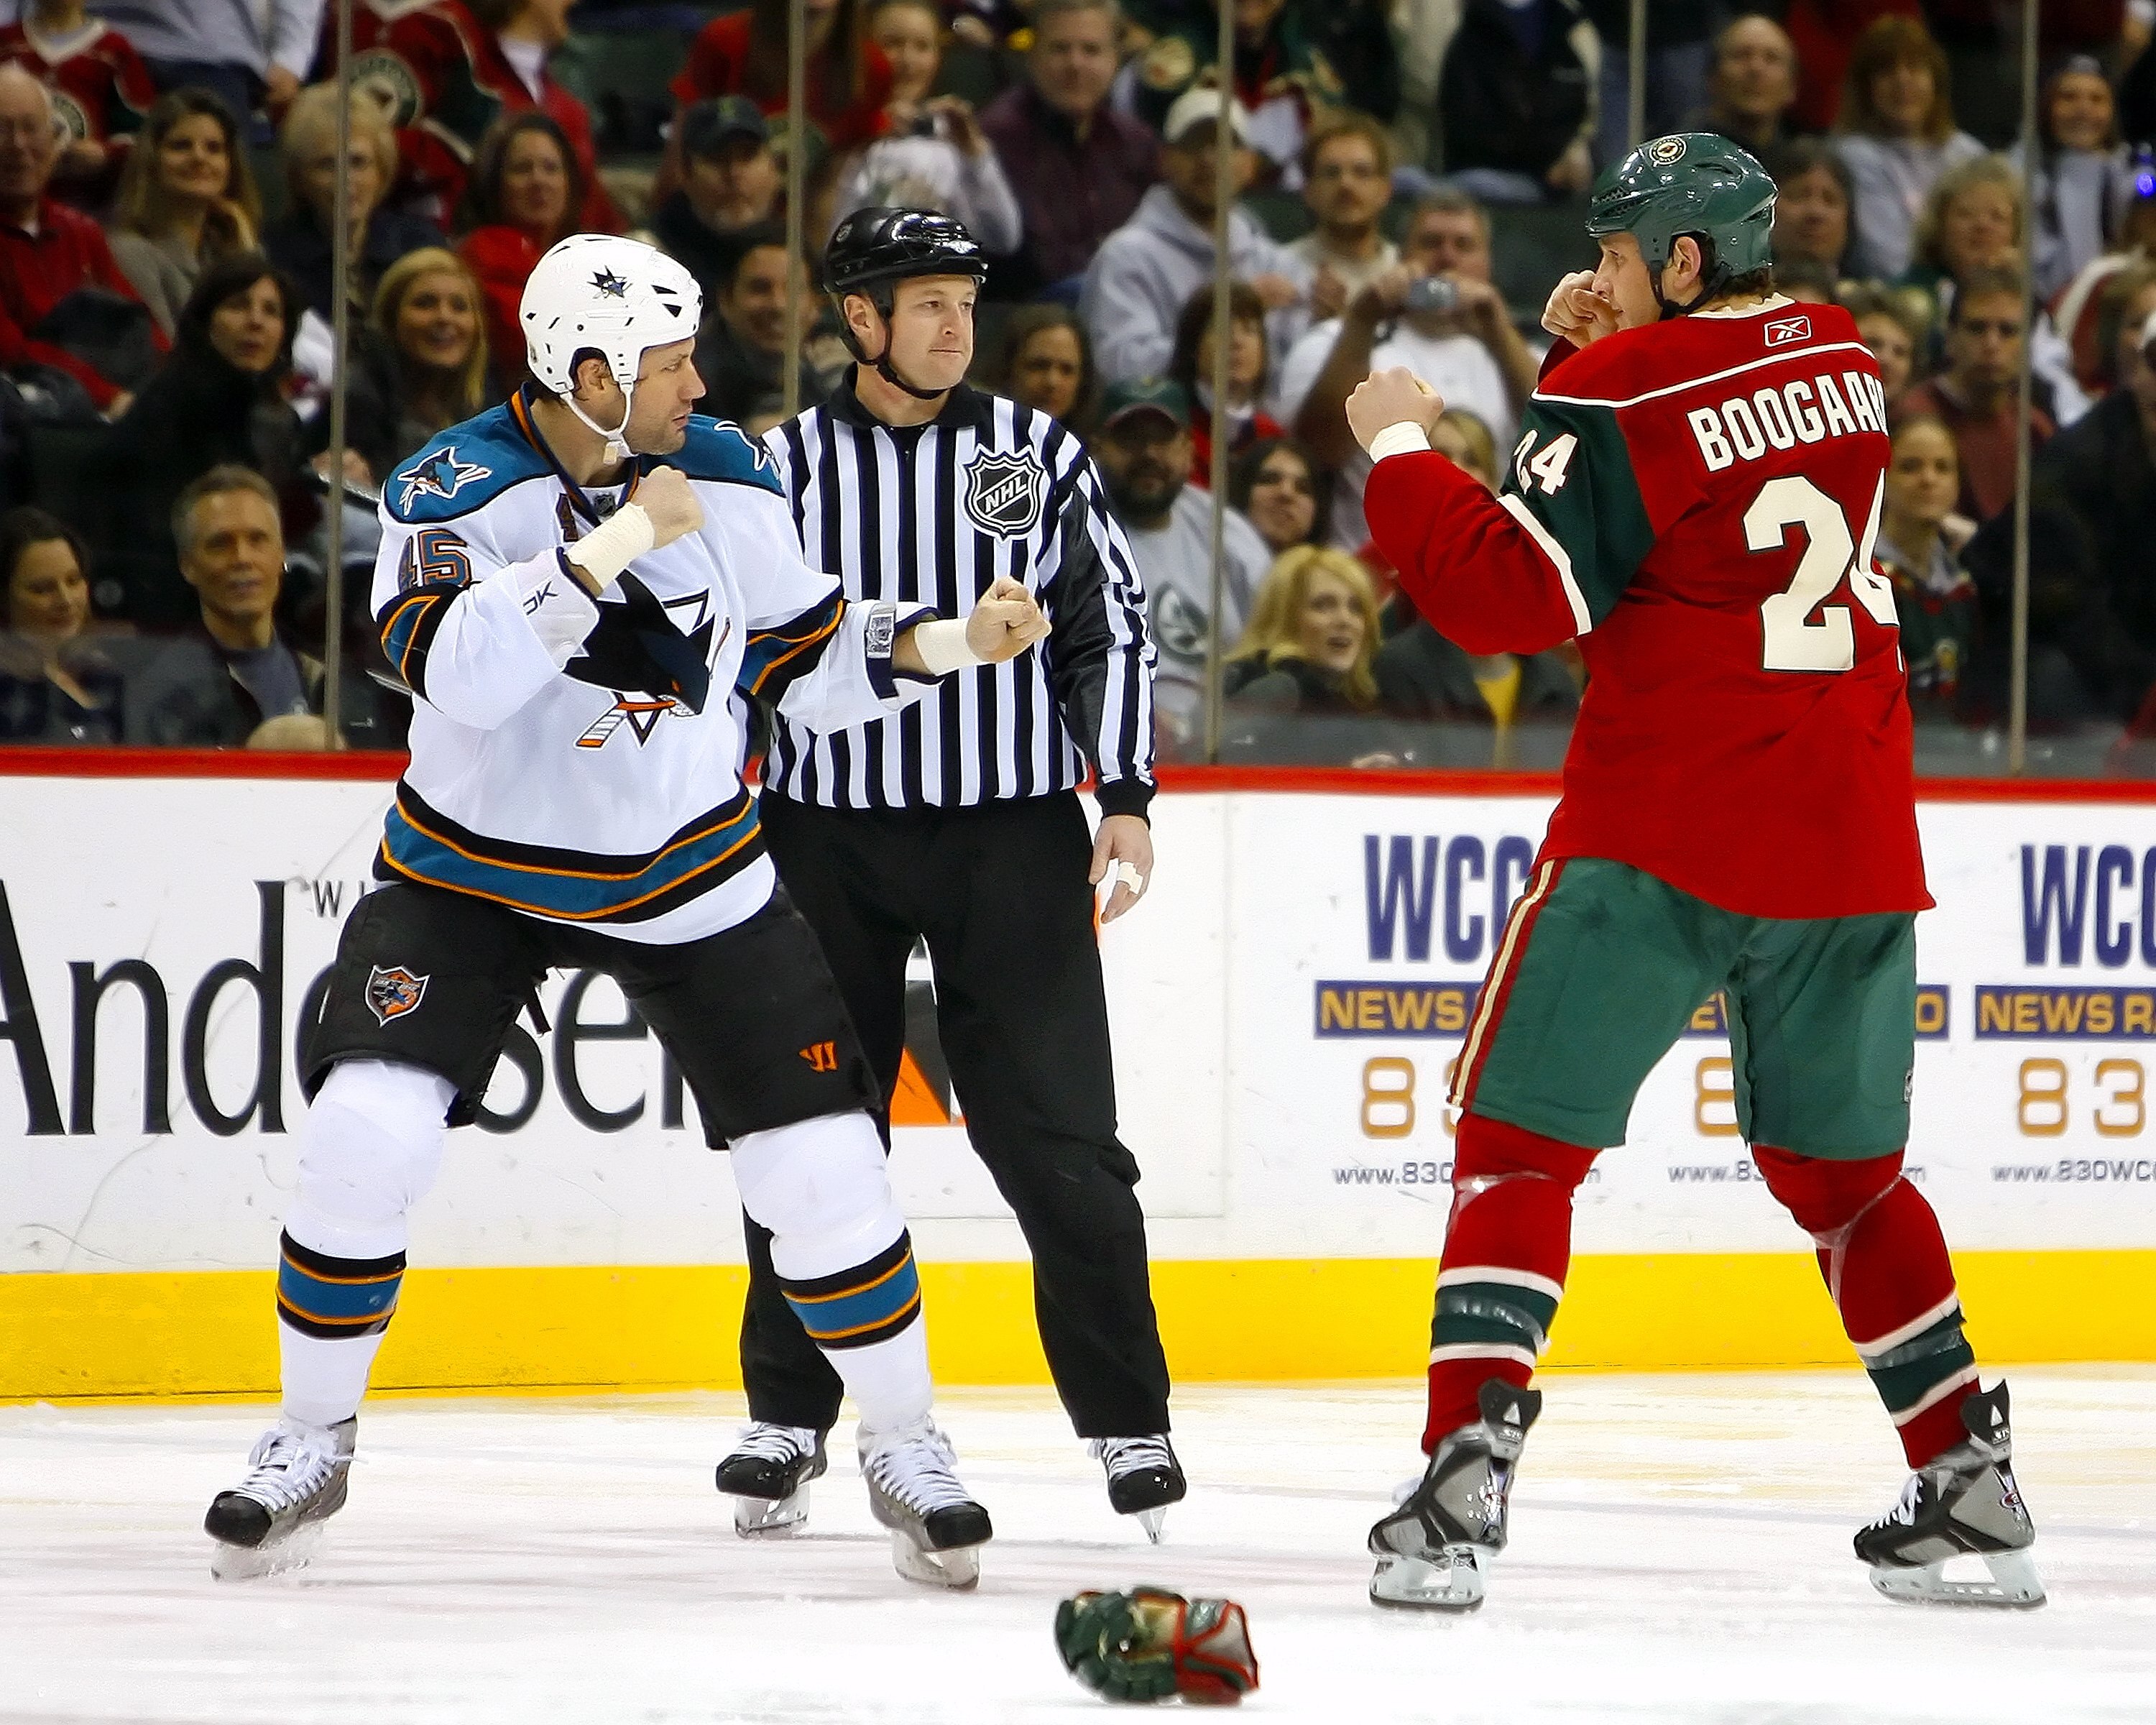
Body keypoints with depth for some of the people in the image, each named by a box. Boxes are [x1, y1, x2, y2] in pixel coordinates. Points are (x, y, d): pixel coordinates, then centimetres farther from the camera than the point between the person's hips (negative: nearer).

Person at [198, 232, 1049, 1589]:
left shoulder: (729, 480, -5)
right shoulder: (453, 491, -17)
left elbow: (808, 661, 5)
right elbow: (454, 667, -35)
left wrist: (949, 642, -10)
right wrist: (613, 545, -37)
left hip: (690, 873, 3)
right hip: (475, 868, -2)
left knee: (820, 1156, -4)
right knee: (367, 1129, -17)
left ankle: (906, 1444, 14)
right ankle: (313, 1444, 2)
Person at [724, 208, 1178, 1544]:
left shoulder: (1036, 456, 5)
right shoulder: (782, 468, 4)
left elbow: (1112, 631, 7)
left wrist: (1124, 800, -1)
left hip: (1010, 834, -1)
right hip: (829, 835, 1)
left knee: (1058, 1136, -5)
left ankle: (1129, 1422, 4)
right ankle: (790, 1420, 16)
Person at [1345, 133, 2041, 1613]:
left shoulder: (1625, 397, -11)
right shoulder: (1846, 364, 10)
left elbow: (1512, 596, -14)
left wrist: (1404, 448, -3)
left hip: (1662, 830, -6)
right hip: (1848, 835, 6)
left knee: (1523, 1138, 0)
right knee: (1842, 1163, 19)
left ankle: (1465, 1482, -13)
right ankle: (1974, 1491, 18)